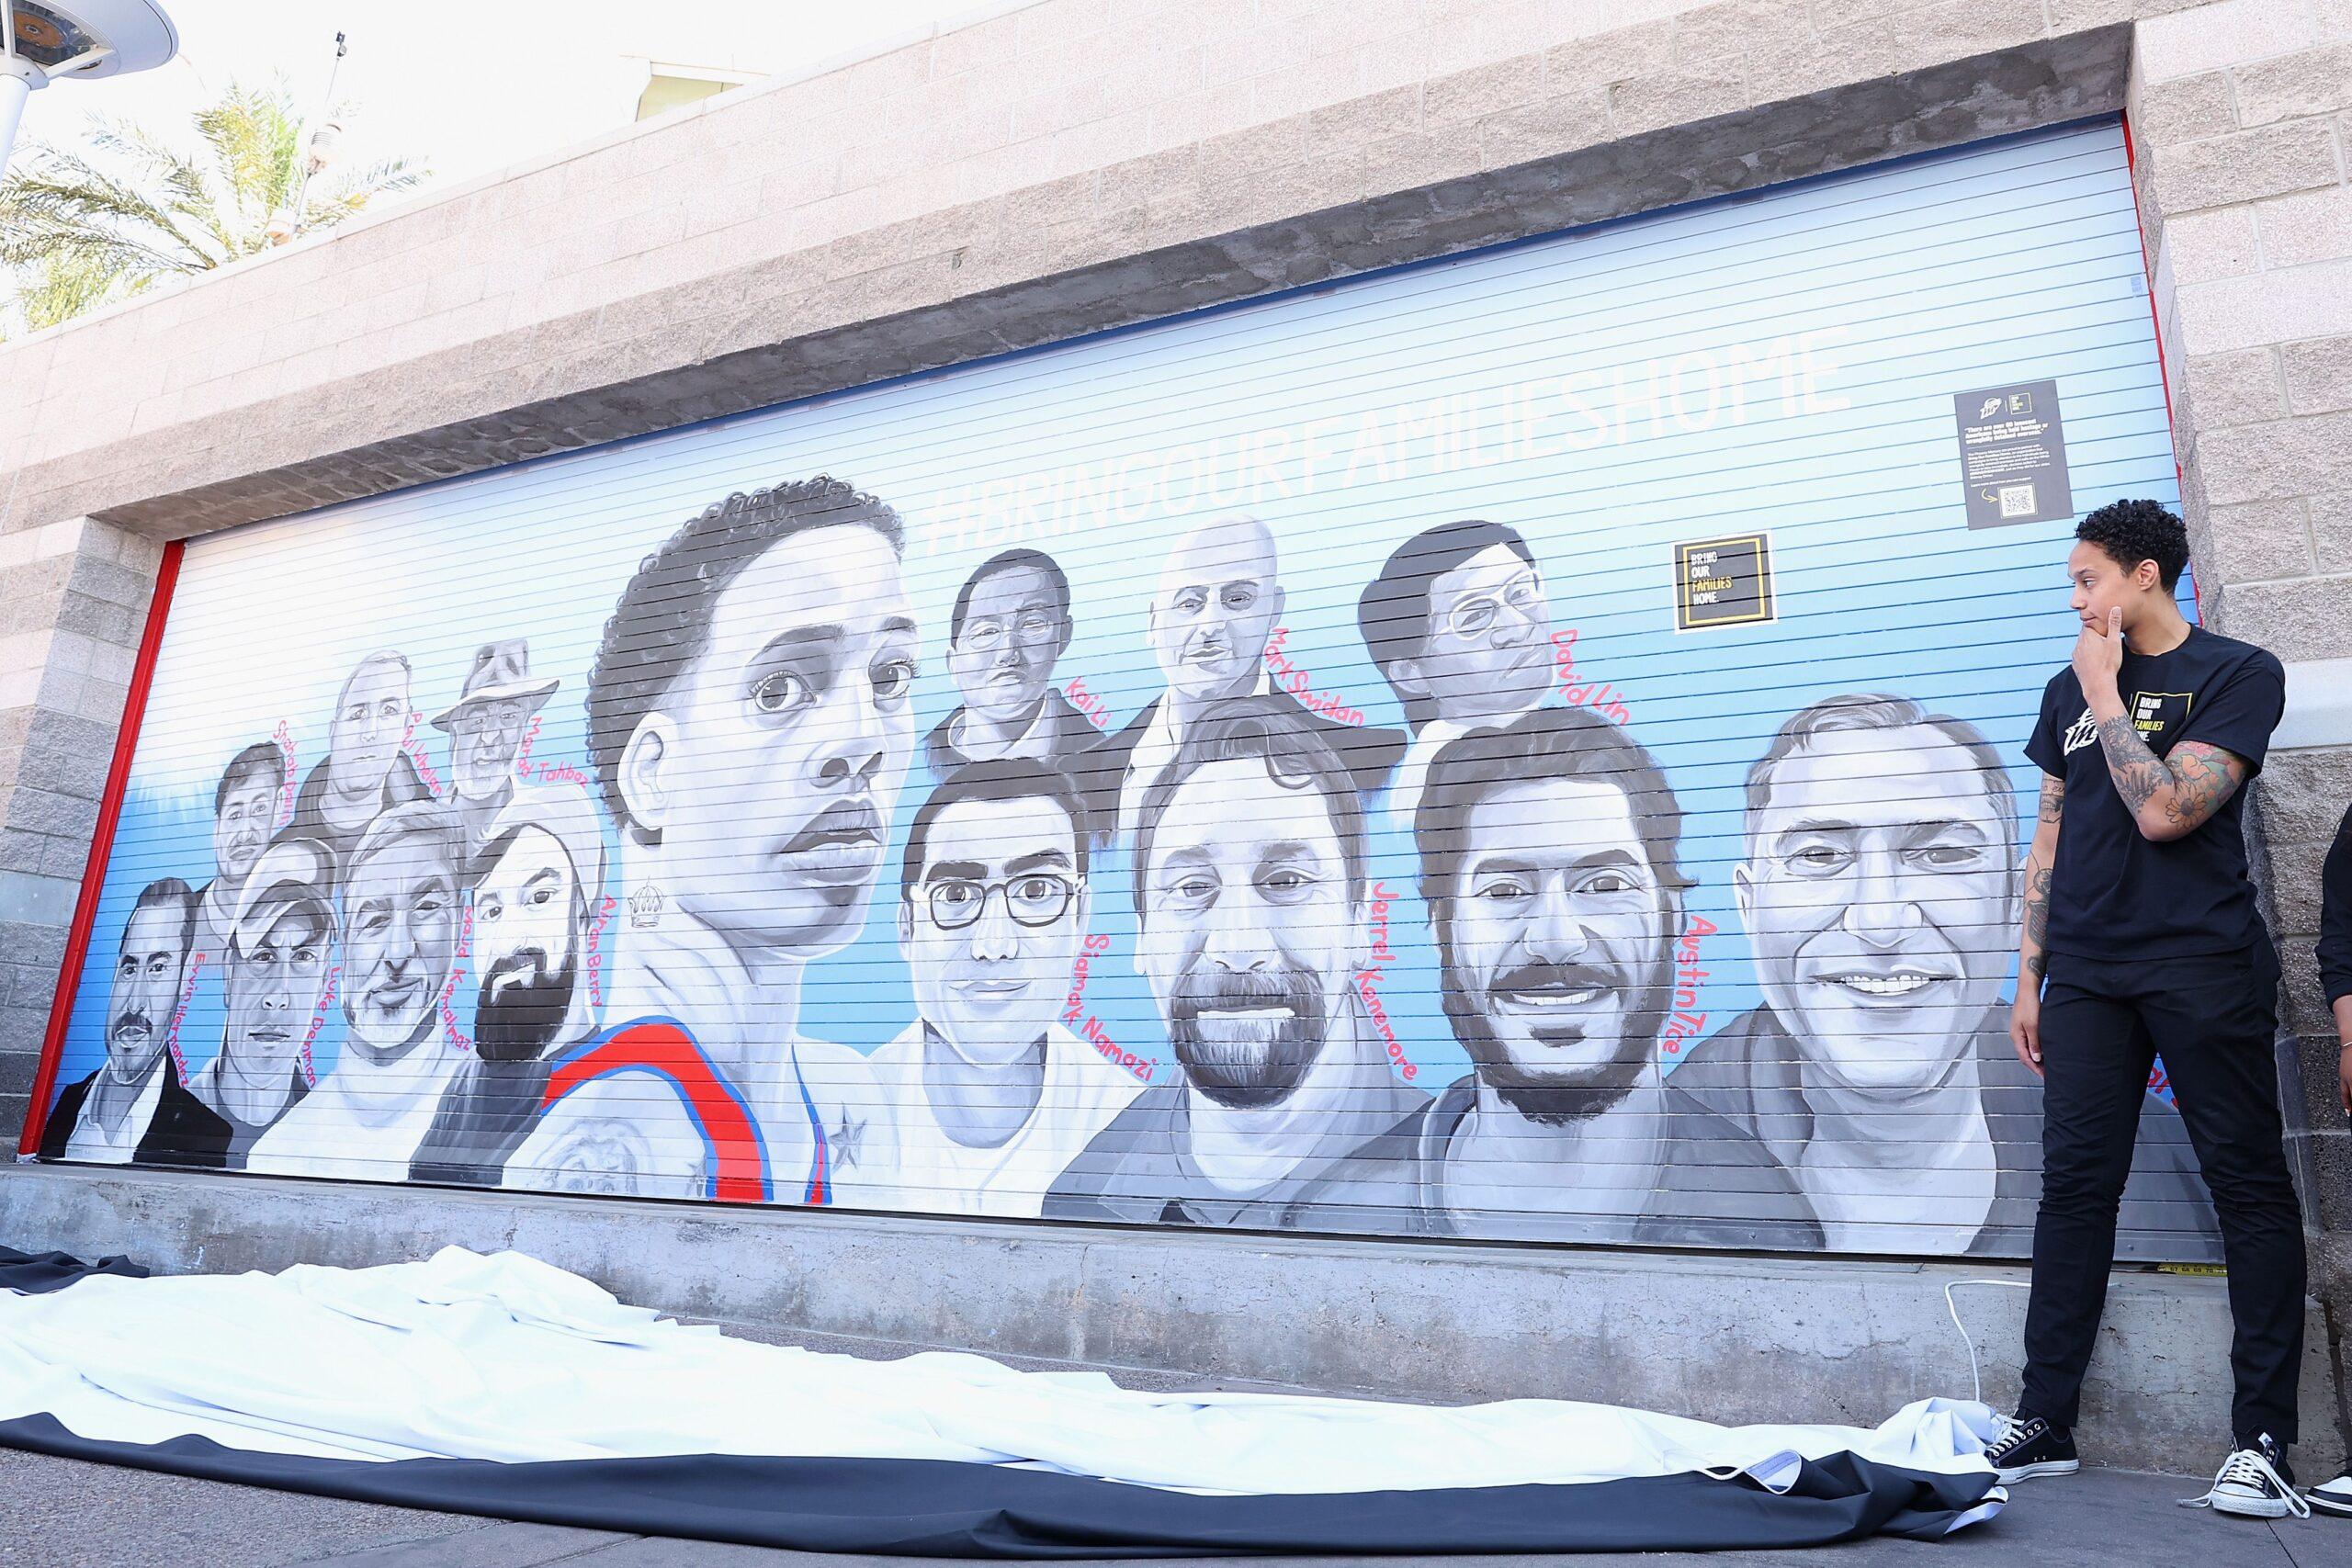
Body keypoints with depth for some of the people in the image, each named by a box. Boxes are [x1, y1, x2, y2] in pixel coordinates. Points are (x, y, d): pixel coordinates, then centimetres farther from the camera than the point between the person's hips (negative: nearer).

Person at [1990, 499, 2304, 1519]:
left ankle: (2263, 1439, 9)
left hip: (2203, 966, -4)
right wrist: (2030, 978, 11)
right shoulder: (2070, 690, 14)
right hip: (2089, 974, 5)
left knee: (2249, 1185, 0)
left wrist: (2105, 692, -6)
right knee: (2074, 1185, 2)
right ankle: (2044, 1425, 7)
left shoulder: (2237, 673, -1)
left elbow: (2163, 811, -15)